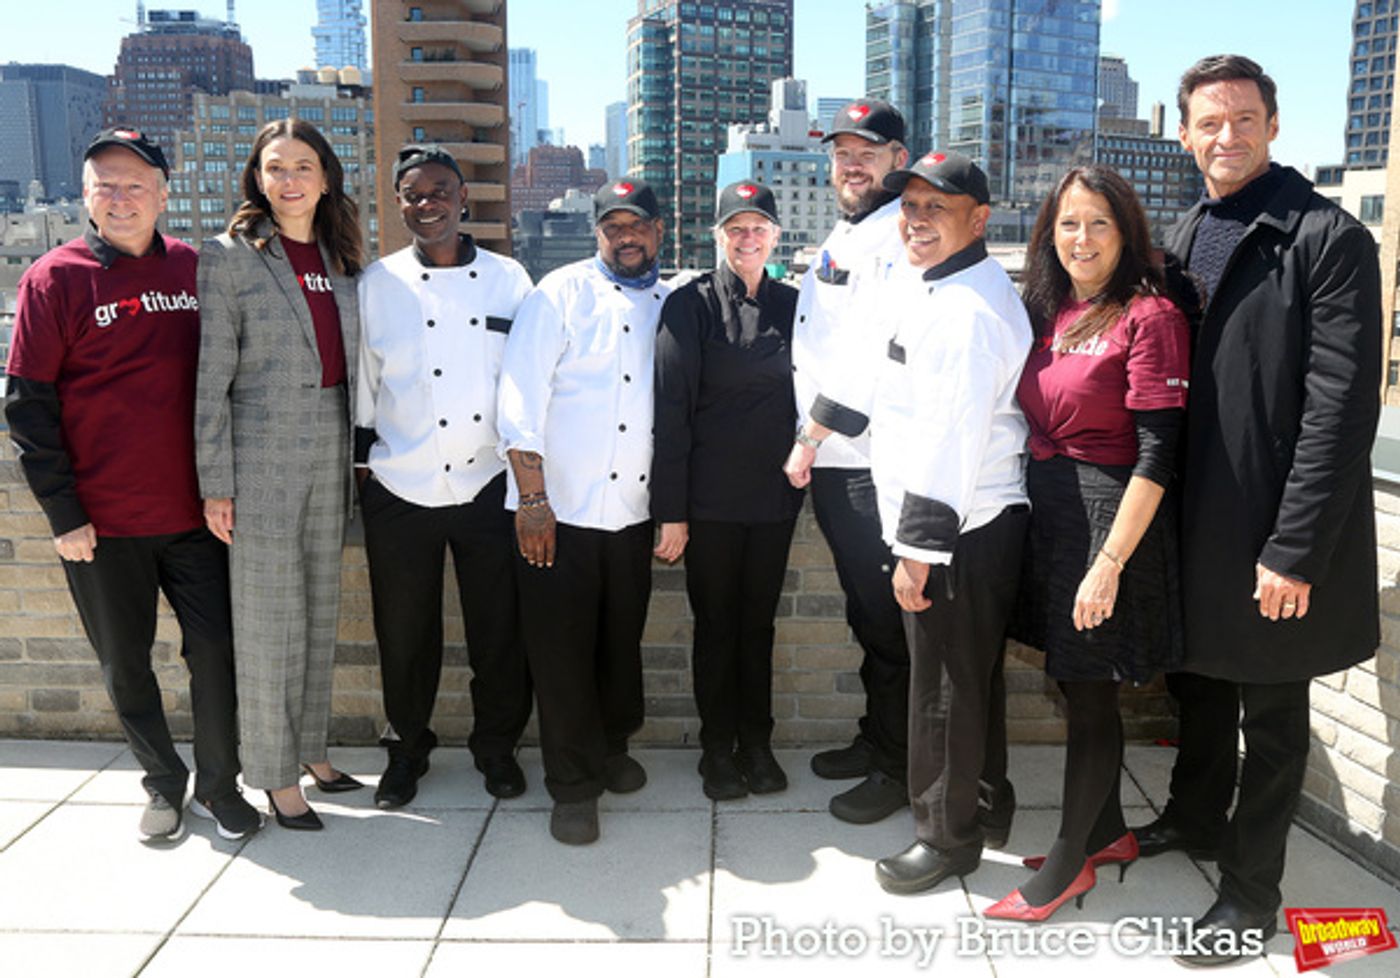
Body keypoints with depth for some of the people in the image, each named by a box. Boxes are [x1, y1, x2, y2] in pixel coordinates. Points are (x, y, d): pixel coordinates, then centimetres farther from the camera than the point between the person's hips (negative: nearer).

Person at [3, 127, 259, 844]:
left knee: (217, 652, 4)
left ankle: (218, 785, 23)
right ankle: (163, 784, 31)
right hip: (102, 523, -1)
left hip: (194, 513, 2)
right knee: (126, 667, 11)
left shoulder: (194, 269, 4)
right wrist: (63, 513, -8)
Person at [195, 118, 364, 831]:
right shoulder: (229, 256, -6)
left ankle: (311, 748, 29)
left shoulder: (340, 259, 10)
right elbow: (210, 379, -8)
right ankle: (276, 774, 17)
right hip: (261, 458, -5)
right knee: (268, 621, 2)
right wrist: (215, 484, -11)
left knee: (321, 611, 13)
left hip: (330, 455, 5)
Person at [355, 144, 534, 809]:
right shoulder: (376, 285, 2)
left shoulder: (508, 280, 4)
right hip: (401, 491, 0)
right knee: (405, 632, 10)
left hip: (488, 485, 0)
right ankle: (406, 748, 32)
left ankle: (497, 745, 29)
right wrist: (360, 468, 7)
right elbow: (360, 383, 8)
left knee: (500, 628, 8)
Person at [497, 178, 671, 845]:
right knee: (562, 648, 3)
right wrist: (532, 498, -15)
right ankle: (573, 786, 18)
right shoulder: (562, 294, -4)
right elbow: (520, 400, -10)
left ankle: (611, 749, 38)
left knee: (622, 639, 16)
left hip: (634, 509, 5)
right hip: (559, 509, -4)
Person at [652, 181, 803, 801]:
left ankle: (757, 744, 27)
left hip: (774, 495, 3)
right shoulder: (690, 305, -5)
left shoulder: (791, 305, 7)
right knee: (715, 625, 8)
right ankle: (718, 749, 23)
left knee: (759, 623, 13)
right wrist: (671, 510, -12)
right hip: (710, 498, -3)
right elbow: (671, 408, -9)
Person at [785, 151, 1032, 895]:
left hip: (964, 527, -10)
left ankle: (948, 837, 21)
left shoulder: (974, 312, -22)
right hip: (921, 519, 10)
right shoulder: (914, 283, 9)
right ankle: (938, 799, 42)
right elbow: (873, 361, 21)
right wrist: (813, 433, 28)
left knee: (948, 684, 4)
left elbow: (951, 442, -25)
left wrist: (918, 550, -23)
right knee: (938, 672, 23)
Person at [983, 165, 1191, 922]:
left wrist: (1111, 561, -20)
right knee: (1076, 684, 16)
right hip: (1047, 509, 7)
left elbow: (1157, 451, -17)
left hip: (1109, 515, -7)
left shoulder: (1148, 315, -12)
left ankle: (1069, 862, 20)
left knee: (1088, 693, 3)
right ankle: (1109, 834, 35)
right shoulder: (1048, 310, 9)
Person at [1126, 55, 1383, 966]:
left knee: (1270, 715, 9)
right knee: (1197, 681, 21)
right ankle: (1197, 817, 44)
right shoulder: (1180, 238, 9)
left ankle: (1252, 890, 25)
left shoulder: (1328, 238, -12)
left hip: (1269, 532, -6)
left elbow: (1342, 406, -17)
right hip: (1188, 520, 6)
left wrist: (1295, 549, -20)